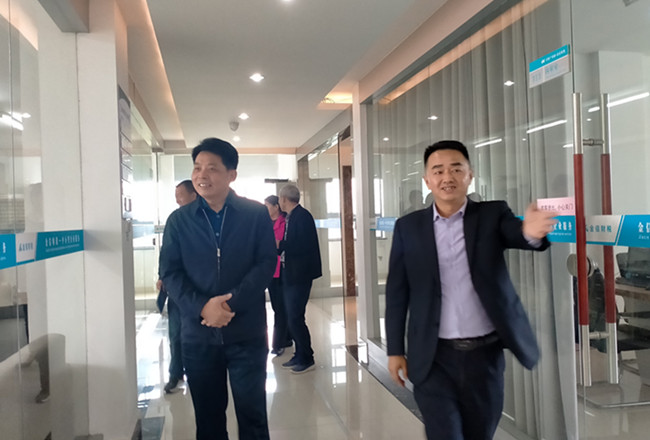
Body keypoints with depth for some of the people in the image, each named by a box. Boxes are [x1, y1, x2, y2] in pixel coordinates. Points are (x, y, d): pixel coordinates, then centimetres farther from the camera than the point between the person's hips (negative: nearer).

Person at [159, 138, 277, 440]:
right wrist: (202, 307, -17)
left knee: (252, 415, 8)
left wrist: (231, 304, -18)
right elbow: (169, 273, -1)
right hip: (198, 335, 2)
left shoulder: (256, 214, -1)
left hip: (247, 332, -2)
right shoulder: (179, 220, 4)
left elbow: (266, 264, -6)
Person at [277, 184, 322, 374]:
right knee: (293, 317, 15)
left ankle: (307, 359, 8)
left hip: (300, 275, -10)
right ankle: (300, 355, 26)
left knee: (295, 317, -6)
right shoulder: (292, 217, 14)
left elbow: (302, 246, -23)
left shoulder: (302, 216, -15)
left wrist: (280, 247, -23)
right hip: (291, 275, 10)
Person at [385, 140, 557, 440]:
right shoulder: (408, 227, 0)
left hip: (485, 353, 1)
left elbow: (516, 232, -21)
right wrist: (395, 350, 1)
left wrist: (532, 231, -45)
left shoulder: (492, 215, 0)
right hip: (434, 358, -1)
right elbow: (397, 292, 2)